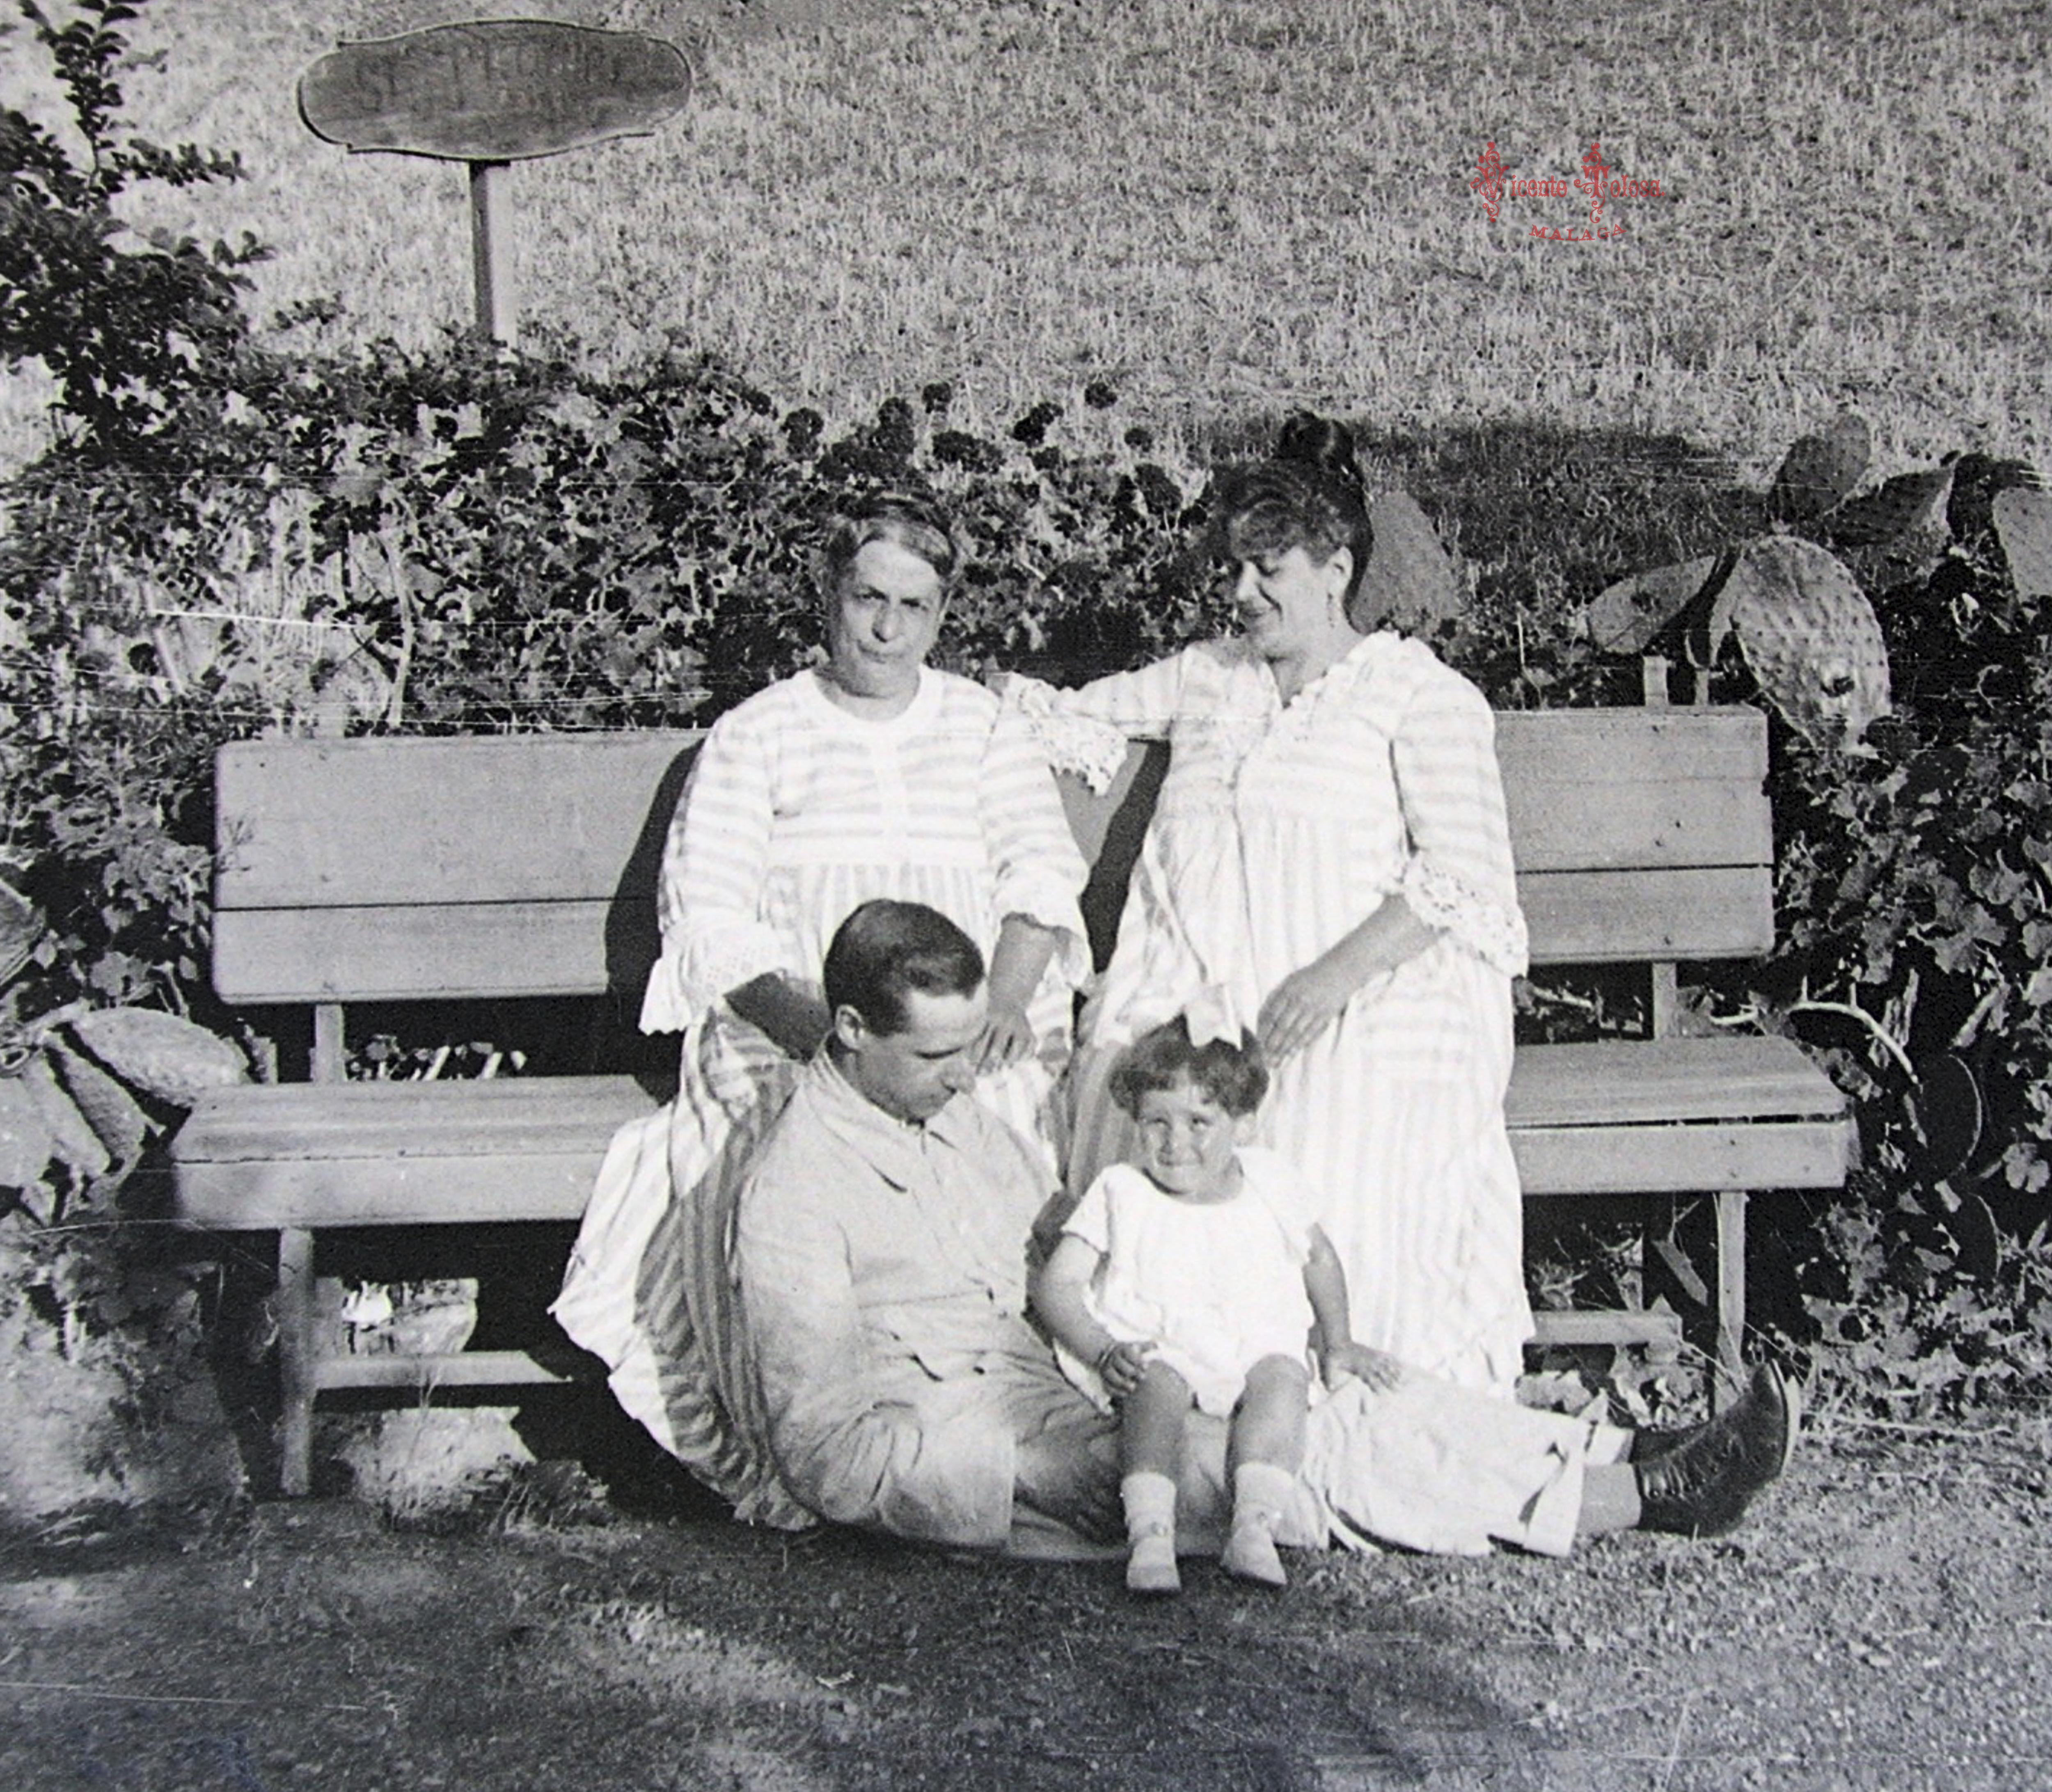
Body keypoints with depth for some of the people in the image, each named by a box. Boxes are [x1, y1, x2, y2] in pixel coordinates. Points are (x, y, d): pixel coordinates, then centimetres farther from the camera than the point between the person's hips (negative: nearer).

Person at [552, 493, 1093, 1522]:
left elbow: (1042, 873, 9)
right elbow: (708, 919, 2)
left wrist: (1006, 1003, -11)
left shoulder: (985, 730, 20)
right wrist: (810, 1016, -16)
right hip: (788, 1035, -2)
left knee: (1009, 1125, -31)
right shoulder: (755, 736, 12)